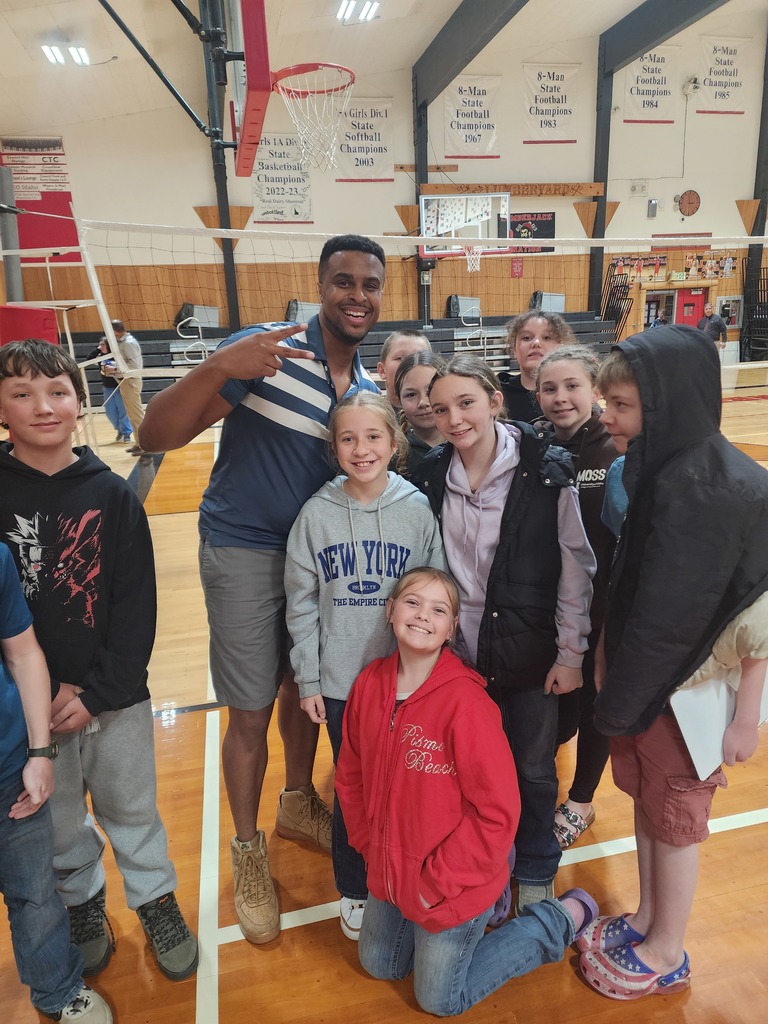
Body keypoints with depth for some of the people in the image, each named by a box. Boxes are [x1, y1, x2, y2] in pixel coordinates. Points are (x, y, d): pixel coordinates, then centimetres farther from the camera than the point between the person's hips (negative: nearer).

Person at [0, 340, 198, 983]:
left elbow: (136, 604, -6)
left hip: (115, 692, 0)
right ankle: (82, 901, 46)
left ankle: (156, 897, 41)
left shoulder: (111, 493, -6)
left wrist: (95, 689, -13)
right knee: (58, 818, 19)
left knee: (131, 808, 16)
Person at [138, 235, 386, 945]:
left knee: (304, 687, 20)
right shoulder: (265, 351, -17)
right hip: (244, 550, -5)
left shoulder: (369, 390, 2)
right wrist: (220, 368, -38)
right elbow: (157, 436, -23)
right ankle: (248, 852, 30)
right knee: (251, 714, 5)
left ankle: (298, 804, 46)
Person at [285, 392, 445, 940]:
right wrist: (307, 679, -1)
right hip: (340, 680, 0)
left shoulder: (418, 509, -8)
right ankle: (355, 889, 39)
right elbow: (302, 603, -1)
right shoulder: (317, 513, -7)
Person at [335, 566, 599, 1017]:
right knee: (380, 966, 26)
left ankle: (562, 920, 24)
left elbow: (498, 812, -24)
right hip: (390, 869, 6)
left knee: (440, 999, 14)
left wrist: (438, 879, -17)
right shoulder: (371, 682, -11)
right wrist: (370, 846, 2)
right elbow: (351, 773, 3)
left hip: (453, 883, -6)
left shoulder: (466, 701, -29)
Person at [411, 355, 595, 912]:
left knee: (534, 768, 15)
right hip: (459, 650, 3)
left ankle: (536, 872, 43)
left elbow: (576, 567, -9)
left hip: (530, 651, -2)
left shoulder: (547, 470, -15)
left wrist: (571, 653, -7)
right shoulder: (432, 475, -4)